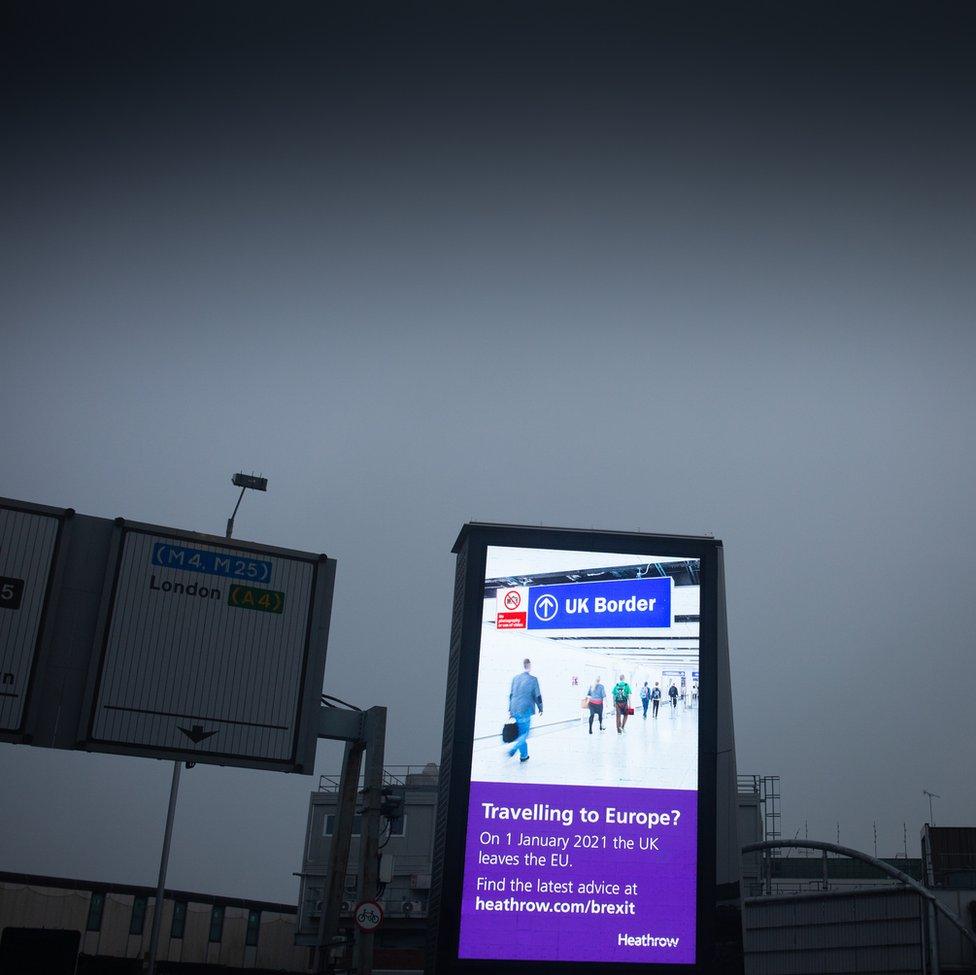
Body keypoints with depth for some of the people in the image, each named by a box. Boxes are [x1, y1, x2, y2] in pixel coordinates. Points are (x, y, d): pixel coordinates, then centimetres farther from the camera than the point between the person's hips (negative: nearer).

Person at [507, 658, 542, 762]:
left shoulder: (515, 678, 7)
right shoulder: (533, 679, -8)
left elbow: (511, 695, 12)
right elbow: (537, 696, -4)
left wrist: (510, 709, 19)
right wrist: (540, 708, 11)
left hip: (515, 710, 6)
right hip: (525, 710, -6)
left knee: (520, 732, 15)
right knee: (524, 733, 1)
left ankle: (524, 755, 20)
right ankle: (511, 750, -16)